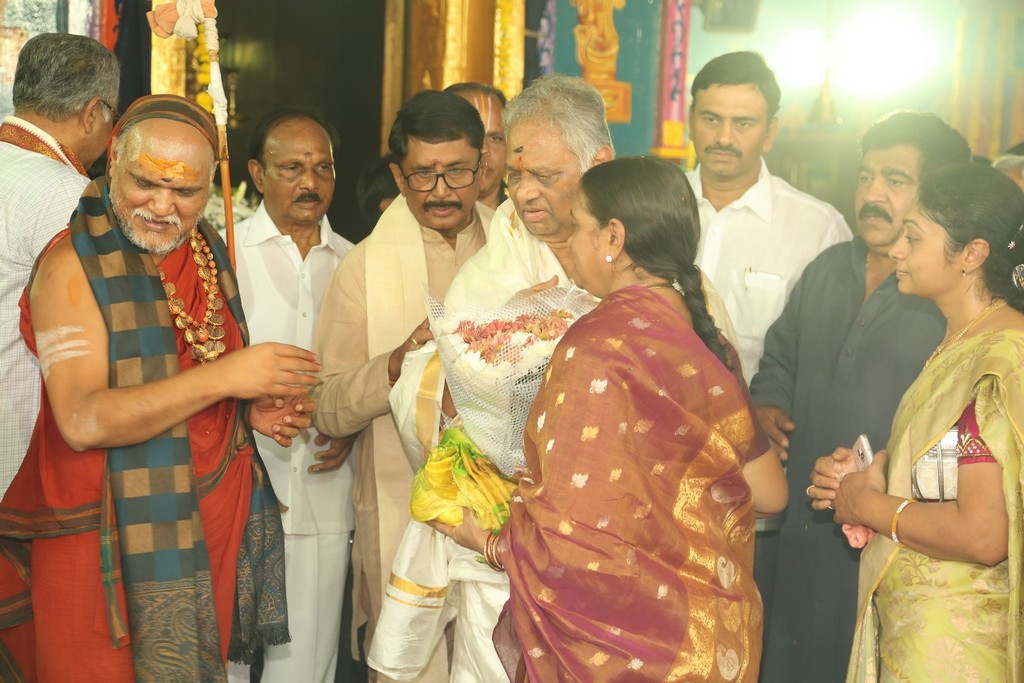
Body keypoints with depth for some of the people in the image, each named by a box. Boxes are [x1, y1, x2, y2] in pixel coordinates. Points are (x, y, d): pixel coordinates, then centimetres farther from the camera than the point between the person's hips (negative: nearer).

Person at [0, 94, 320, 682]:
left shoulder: (207, 250, 7)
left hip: (217, 519, 6)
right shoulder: (75, 263, -14)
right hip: (117, 538, -6)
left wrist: (252, 407, 0)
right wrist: (223, 378, -28)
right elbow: (82, 421, -24)